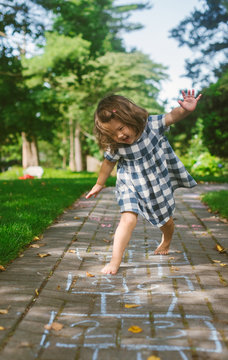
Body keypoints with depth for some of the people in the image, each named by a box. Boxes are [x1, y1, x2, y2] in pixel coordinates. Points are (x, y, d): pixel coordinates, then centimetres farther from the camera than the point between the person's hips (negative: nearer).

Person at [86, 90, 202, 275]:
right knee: (128, 219, -21)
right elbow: (108, 163, -2)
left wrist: (186, 109, -39)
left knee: (165, 219, 20)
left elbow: (171, 116, -17)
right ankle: (115, 261, -11)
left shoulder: (150, 124, -23)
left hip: (158, 182, 1)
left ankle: (166, 241, 54)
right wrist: (99, 184, 11)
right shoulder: (115, 147, -19)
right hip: (130, 185, -1)